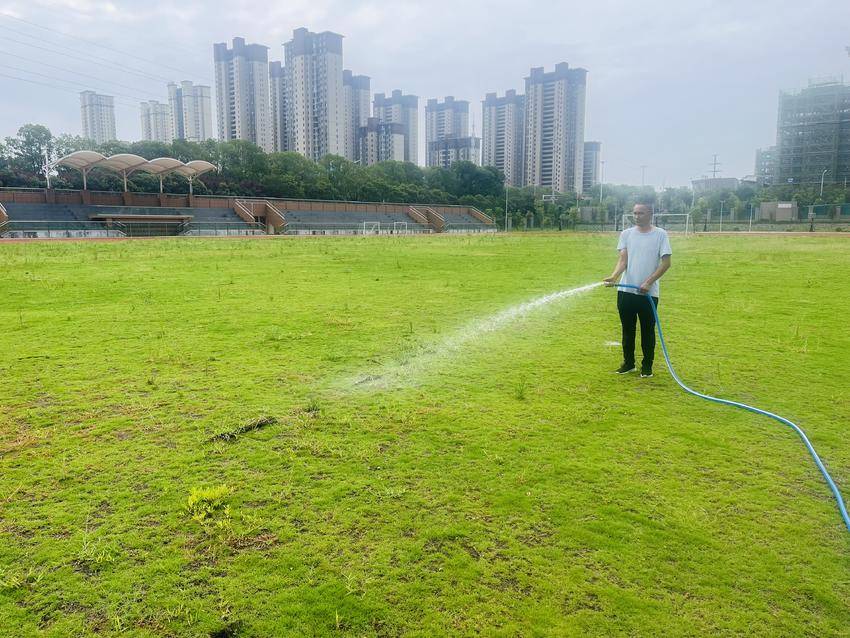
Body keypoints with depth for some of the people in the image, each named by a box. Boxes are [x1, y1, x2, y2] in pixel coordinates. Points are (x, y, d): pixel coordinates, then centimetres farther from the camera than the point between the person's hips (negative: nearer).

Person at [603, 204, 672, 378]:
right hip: (626, 291, 3)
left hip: (648, 292, -3)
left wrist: (649, 282, -17)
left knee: (648, 330, 7)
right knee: (627, 329, 12)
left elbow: (666, 263, -6)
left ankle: (647, 366, 19)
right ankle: (628, 363, 25)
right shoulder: (626, 234, 6)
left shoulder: (660, 234, -2)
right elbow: (623, 260, -2)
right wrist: (614, 276, -21)